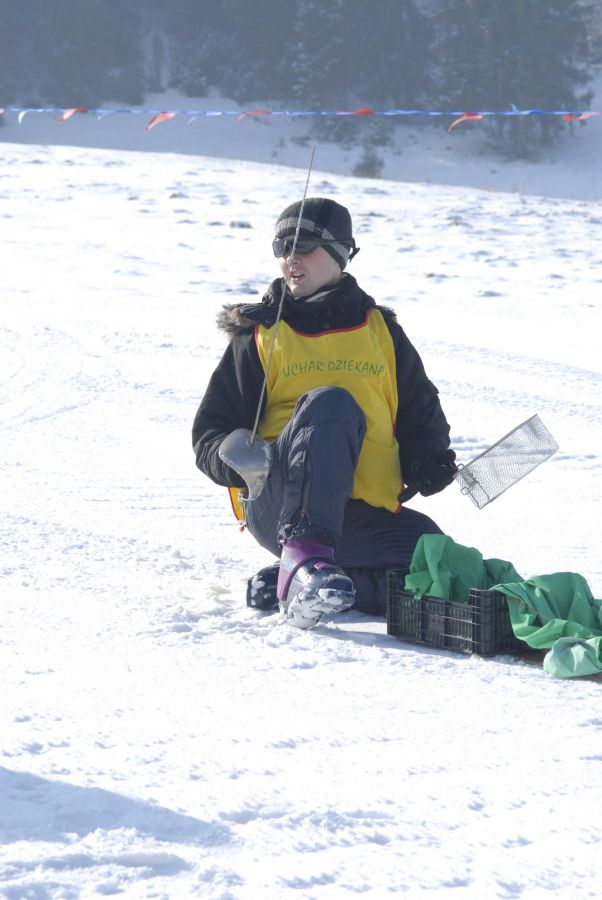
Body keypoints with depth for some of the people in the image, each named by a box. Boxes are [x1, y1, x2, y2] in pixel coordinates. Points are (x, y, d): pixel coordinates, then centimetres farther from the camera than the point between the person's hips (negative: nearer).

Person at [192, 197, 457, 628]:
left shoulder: (381, 330, 21)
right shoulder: (258, 335, 16)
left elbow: (423, 414, 26)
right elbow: (210, 434, 14)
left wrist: (428, 458, 2)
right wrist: (238, 459, -11)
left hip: (365, 519, 3)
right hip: (277, 505, -3)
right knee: (331, 403, -33)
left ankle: (291, 585, -16)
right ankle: (303, 558, -49)